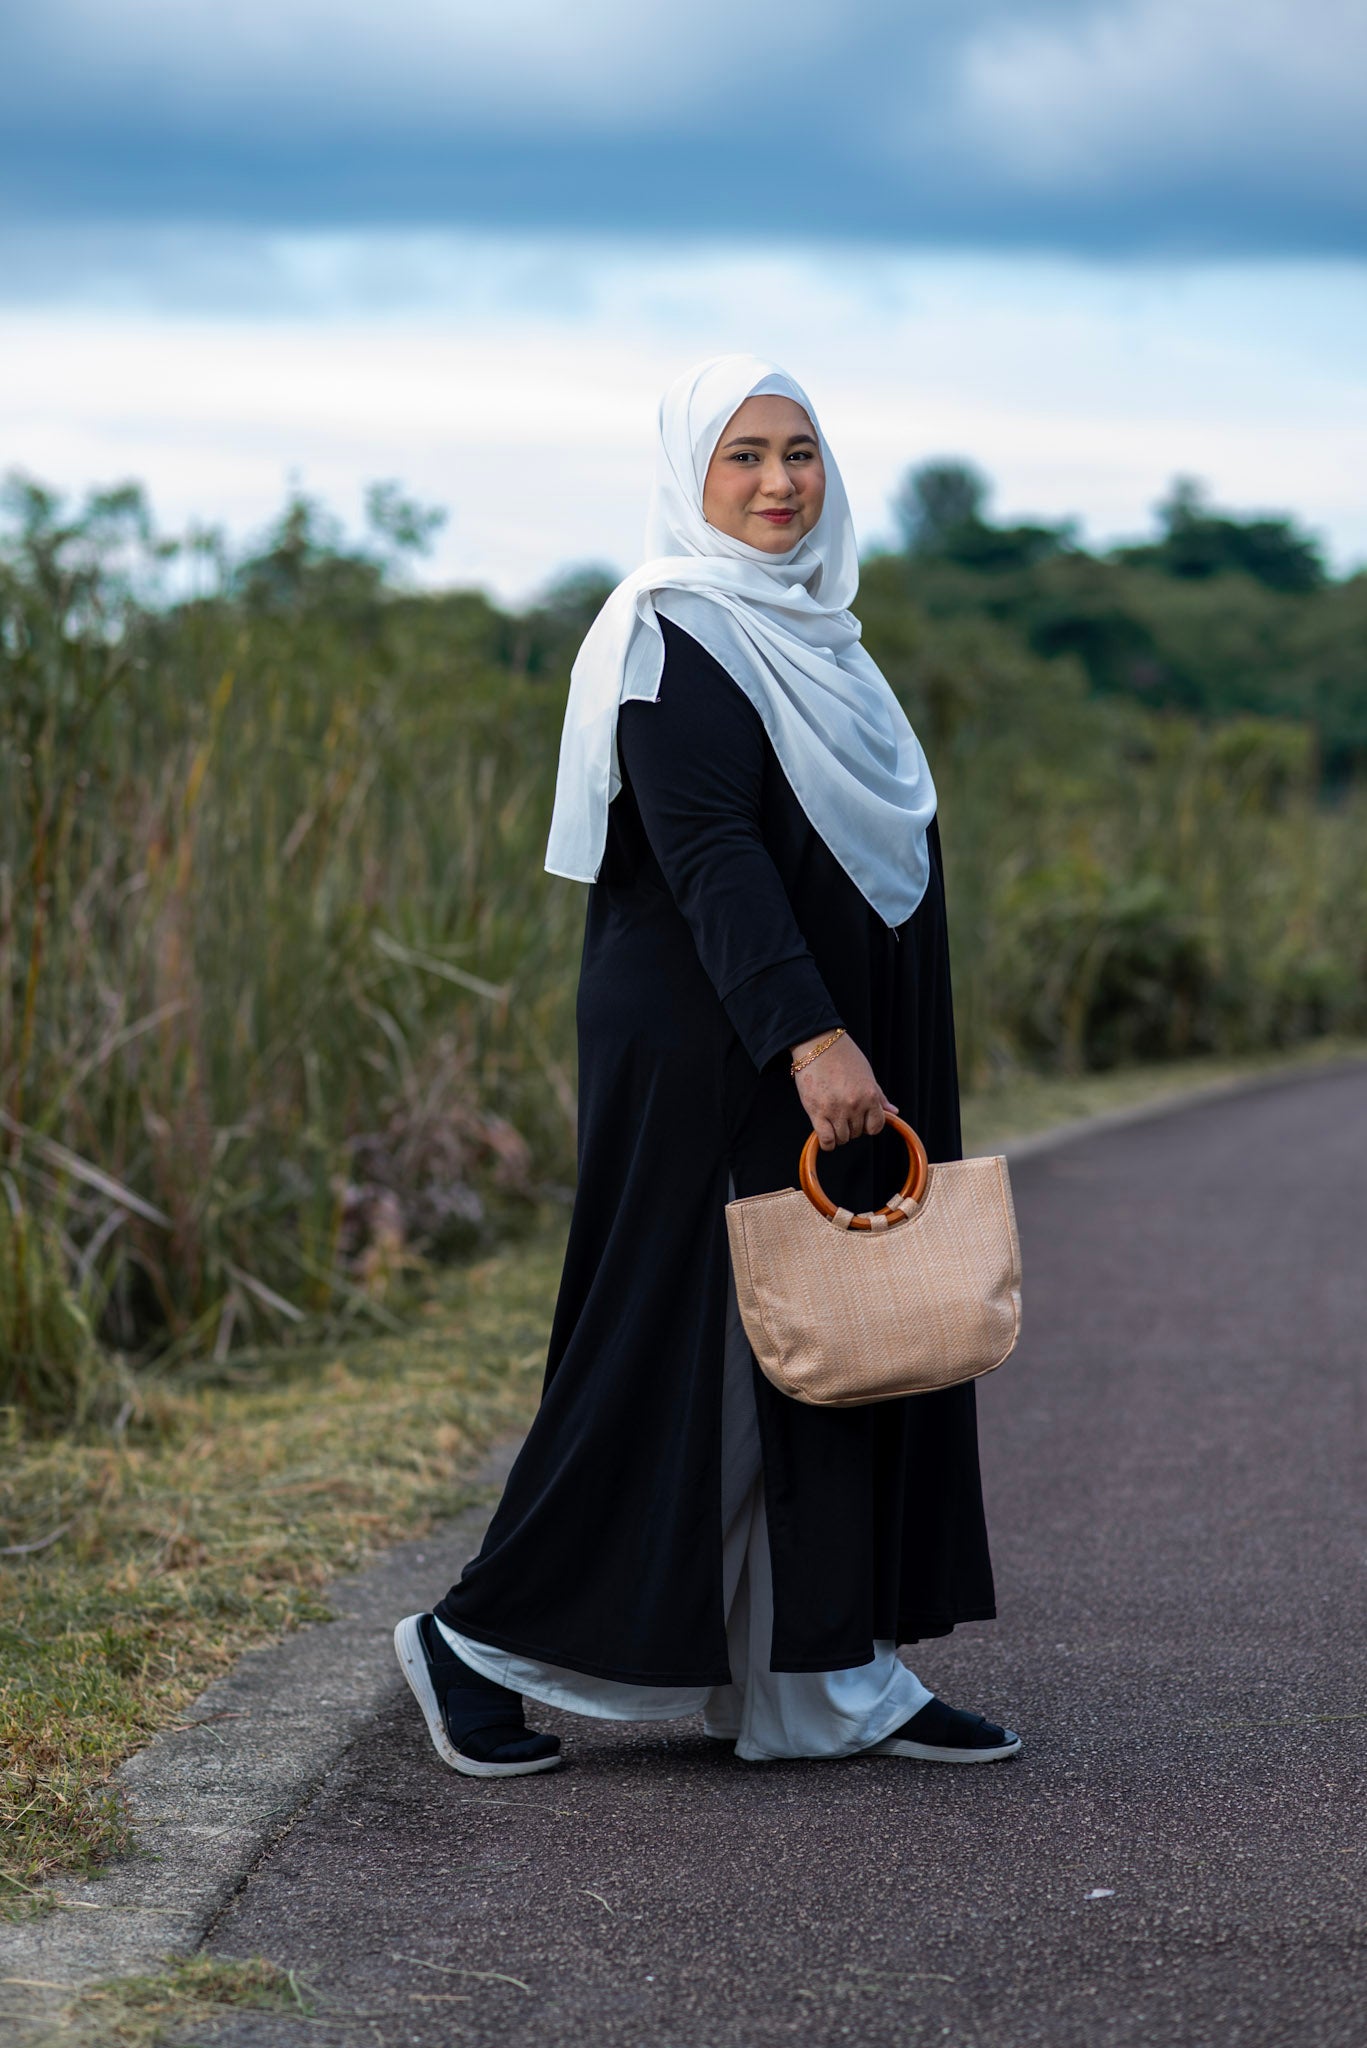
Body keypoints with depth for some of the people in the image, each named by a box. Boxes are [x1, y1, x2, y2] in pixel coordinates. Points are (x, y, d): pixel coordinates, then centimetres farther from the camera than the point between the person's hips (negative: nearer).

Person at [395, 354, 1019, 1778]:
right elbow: (706, 853, -23)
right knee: (687, 1343, -5)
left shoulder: (806, 631, 16)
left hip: (843, 1040, 9)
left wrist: (854, 1040, 18)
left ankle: (832, 1679, 14)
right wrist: (807, 1034, -31)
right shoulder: (674, 634, -12)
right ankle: (484, 1641, 6)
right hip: (716, 1058, -9)